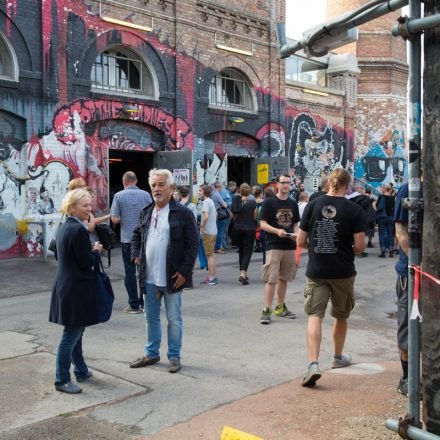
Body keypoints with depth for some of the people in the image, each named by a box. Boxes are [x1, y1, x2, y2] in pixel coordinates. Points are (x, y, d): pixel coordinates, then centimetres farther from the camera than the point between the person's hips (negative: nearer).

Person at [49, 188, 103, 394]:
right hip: (76, 289, -10)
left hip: (65, 286, 10)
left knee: (75, 333, 19)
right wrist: (96, 251, -1)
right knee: (71, 336, -1)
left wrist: (91, 250, 10)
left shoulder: (63, 227, 11)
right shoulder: (79, 230, -20)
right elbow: (87, 262, -20)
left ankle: (81, 371, 32)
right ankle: (62, 380, 8)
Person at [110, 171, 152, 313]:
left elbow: (114, 219, -8)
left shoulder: (119, 196, -5)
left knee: (130, 272, 5)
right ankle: (144, 302, 17)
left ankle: (134, 305, 7)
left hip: (127, 239, -2)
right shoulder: (145, 195, -1)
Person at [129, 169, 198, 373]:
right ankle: (151, 353, 32)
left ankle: (174, 356, 21)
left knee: (174, 319, 7)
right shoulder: (146, 212, 9)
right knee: (151, 317, 17)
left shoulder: (183, 213, -9)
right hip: (149, 278, 5)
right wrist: (136, 255, 8)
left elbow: (193, 244, -10)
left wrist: (184, 271, -14)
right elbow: (136, 235, 24)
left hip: (172, 278, -5)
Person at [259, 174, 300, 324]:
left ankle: (280, 307, 26)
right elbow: (262, 224, -6)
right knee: (271, 279, -8)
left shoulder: (293, 203, 13)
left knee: (283, 278, 14)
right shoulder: (269, 202, -2)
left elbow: (295, 224, 18)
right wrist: (277, 231, -21)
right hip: (274, 246, -5)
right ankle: (266, 310, -5)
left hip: (290, 246, 5)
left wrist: (295, 234, -4)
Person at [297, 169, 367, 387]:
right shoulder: (354, 209, -7)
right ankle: (338, 357, 38)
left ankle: (313, 363, -18)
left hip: (316, 271, 0)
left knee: (314, 316, -2)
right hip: (343, 272, 0)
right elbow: (360, 245, -9)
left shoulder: (313, 205, -3)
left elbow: (301, 241, -1)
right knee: (341, 316, 19)